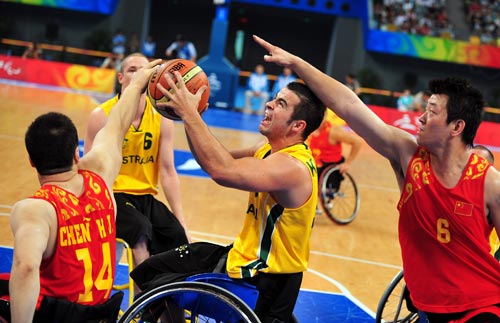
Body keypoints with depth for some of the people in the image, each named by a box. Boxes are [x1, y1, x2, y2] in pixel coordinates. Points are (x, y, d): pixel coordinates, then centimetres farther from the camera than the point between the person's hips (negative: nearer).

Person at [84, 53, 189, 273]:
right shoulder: (102, 115, -6)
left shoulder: (162, 118, 3)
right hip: (112, 195, -4)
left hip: (146, 197, 4)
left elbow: (168, 172, 2)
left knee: (177, 235, -21)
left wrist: (181, 221, -6)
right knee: (141, 229, -33)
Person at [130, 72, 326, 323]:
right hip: (243, 255, 10)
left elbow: (222, 170, -40)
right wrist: (188, 114, -9)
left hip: (263, 283, -10)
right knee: (149, 271, 14)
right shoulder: (271, 151, 4)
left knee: (153, 290, -10)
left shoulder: (292, 167, -28)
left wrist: (189, 113, -34)